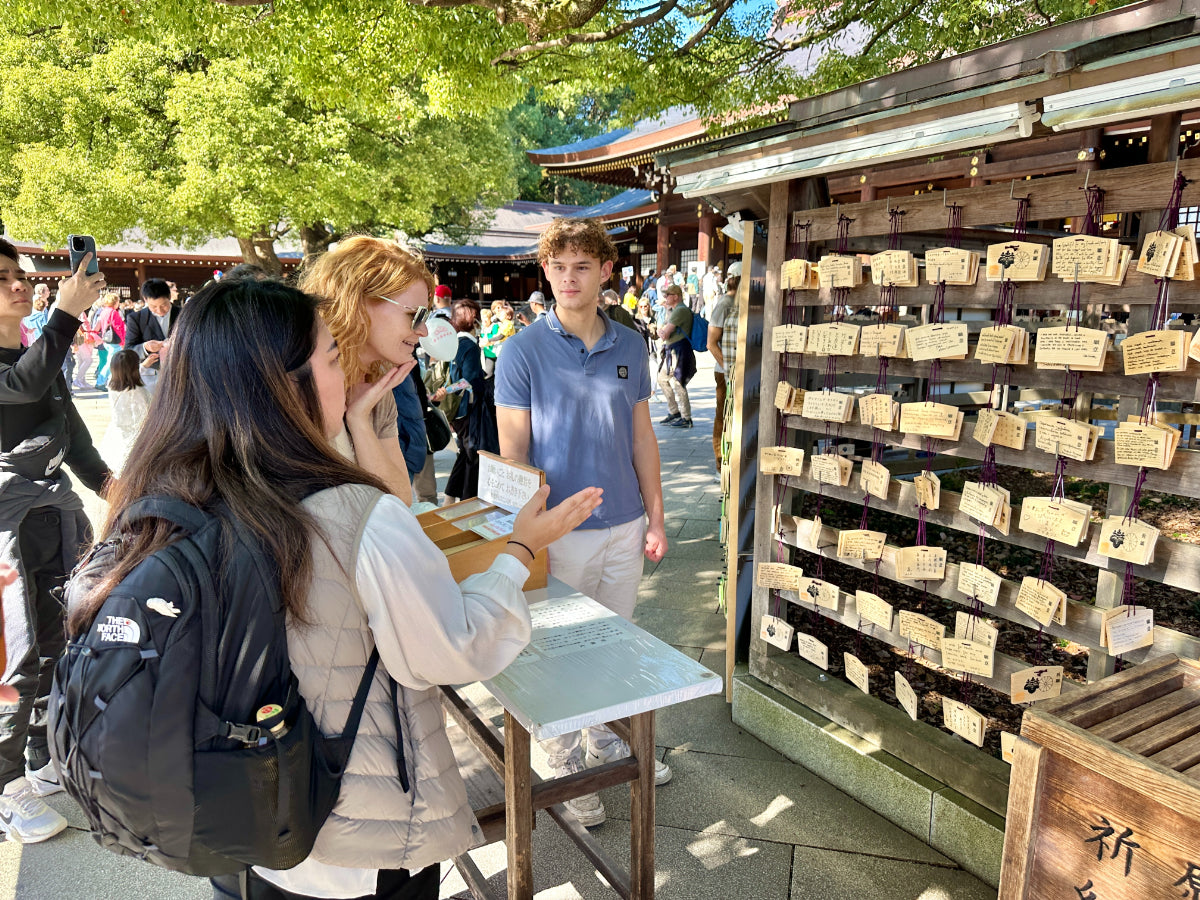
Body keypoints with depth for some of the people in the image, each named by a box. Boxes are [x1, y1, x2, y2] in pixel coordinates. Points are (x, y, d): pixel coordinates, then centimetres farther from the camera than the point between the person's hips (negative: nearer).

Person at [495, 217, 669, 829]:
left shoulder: (630, 347, 4)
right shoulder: (523, 351, -9)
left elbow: (641, 436, 9)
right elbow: (513, 450, -8)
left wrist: (655, 517, 8)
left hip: (624, 526, 5)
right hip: (560, 530, -4)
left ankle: (606, 741, 41)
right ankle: (564, 763, 31)